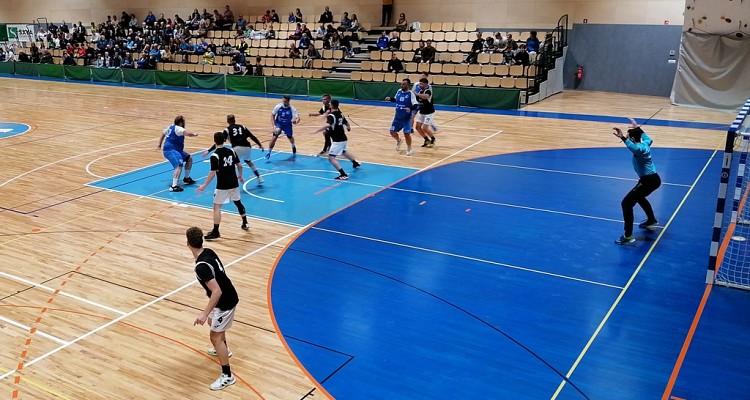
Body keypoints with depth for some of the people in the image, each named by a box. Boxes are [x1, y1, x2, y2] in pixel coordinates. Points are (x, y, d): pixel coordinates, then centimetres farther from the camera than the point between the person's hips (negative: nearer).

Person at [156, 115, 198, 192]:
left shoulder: (171, 127, 15)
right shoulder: (178, 128, -15)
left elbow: (163, 134, 29)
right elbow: (188, 133, -32)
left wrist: (159, 145, 36)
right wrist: (194, 134, -13)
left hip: (175, 150, 11)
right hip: (170, 150, -11)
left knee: (189, 159, 21)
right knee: (179, 166, -28)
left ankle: (186, 178, 30)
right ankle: (173, 186, -36)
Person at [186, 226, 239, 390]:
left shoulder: (201, 267, -30)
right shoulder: (209, 252, -4)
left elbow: (217, 291, -34)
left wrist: (205, 313, -32)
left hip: (225, 302, -10)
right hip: (229, 296, 10)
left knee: (215, 337, -1)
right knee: (212, 322, 31)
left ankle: (227, 376, 6)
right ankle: (223, 349, 55)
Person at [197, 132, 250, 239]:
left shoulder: (215, 156, -15)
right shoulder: (231, 151, 2)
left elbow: (212, 173, -18)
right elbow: (239, 165, 7)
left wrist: (204, 186, -13)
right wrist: (240, 176, 25)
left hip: (222, 186, -6)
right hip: (234, 183, 6)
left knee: (217, 207, 0)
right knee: (238, 202, 24)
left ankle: (215, 232, -2)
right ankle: (245, 224, 36)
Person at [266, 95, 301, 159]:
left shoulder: (292, 108, -25)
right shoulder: (278, 106, -22)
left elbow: (298, 117, -28)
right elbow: (272, 115, -10)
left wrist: (296, 122, -53)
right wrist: (274, 126, -19)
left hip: (288, 125, 1)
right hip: (278, 123, -1)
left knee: (290, 137, 17)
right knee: (274, 137, -17)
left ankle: (293, 147, 52)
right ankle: (269, 152, -7)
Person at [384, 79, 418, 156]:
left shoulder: (411, 93, -16)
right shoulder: (399, 91, 1)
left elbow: (415, 105, -23)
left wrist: (410, 108, -42)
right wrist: (390, 99, 1)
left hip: (406, 118, -5)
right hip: (397, 117, 6)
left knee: (406, 133, -9)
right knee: (392, 132, 9)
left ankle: (409, 149, 13)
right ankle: (398, 141, 41)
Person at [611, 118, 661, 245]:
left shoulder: (640, 148, -19)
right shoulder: (645, 143, 9)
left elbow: (634, 147, -47)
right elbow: (648, 138, 37)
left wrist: (622, 138, -60)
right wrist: (638, 128, 44)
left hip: (648, 180, -10)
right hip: (654, 179, 10)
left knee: (626, 203, -11)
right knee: (638, 197, 37)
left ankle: (628, 236, -15)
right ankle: (651, 220, 56)